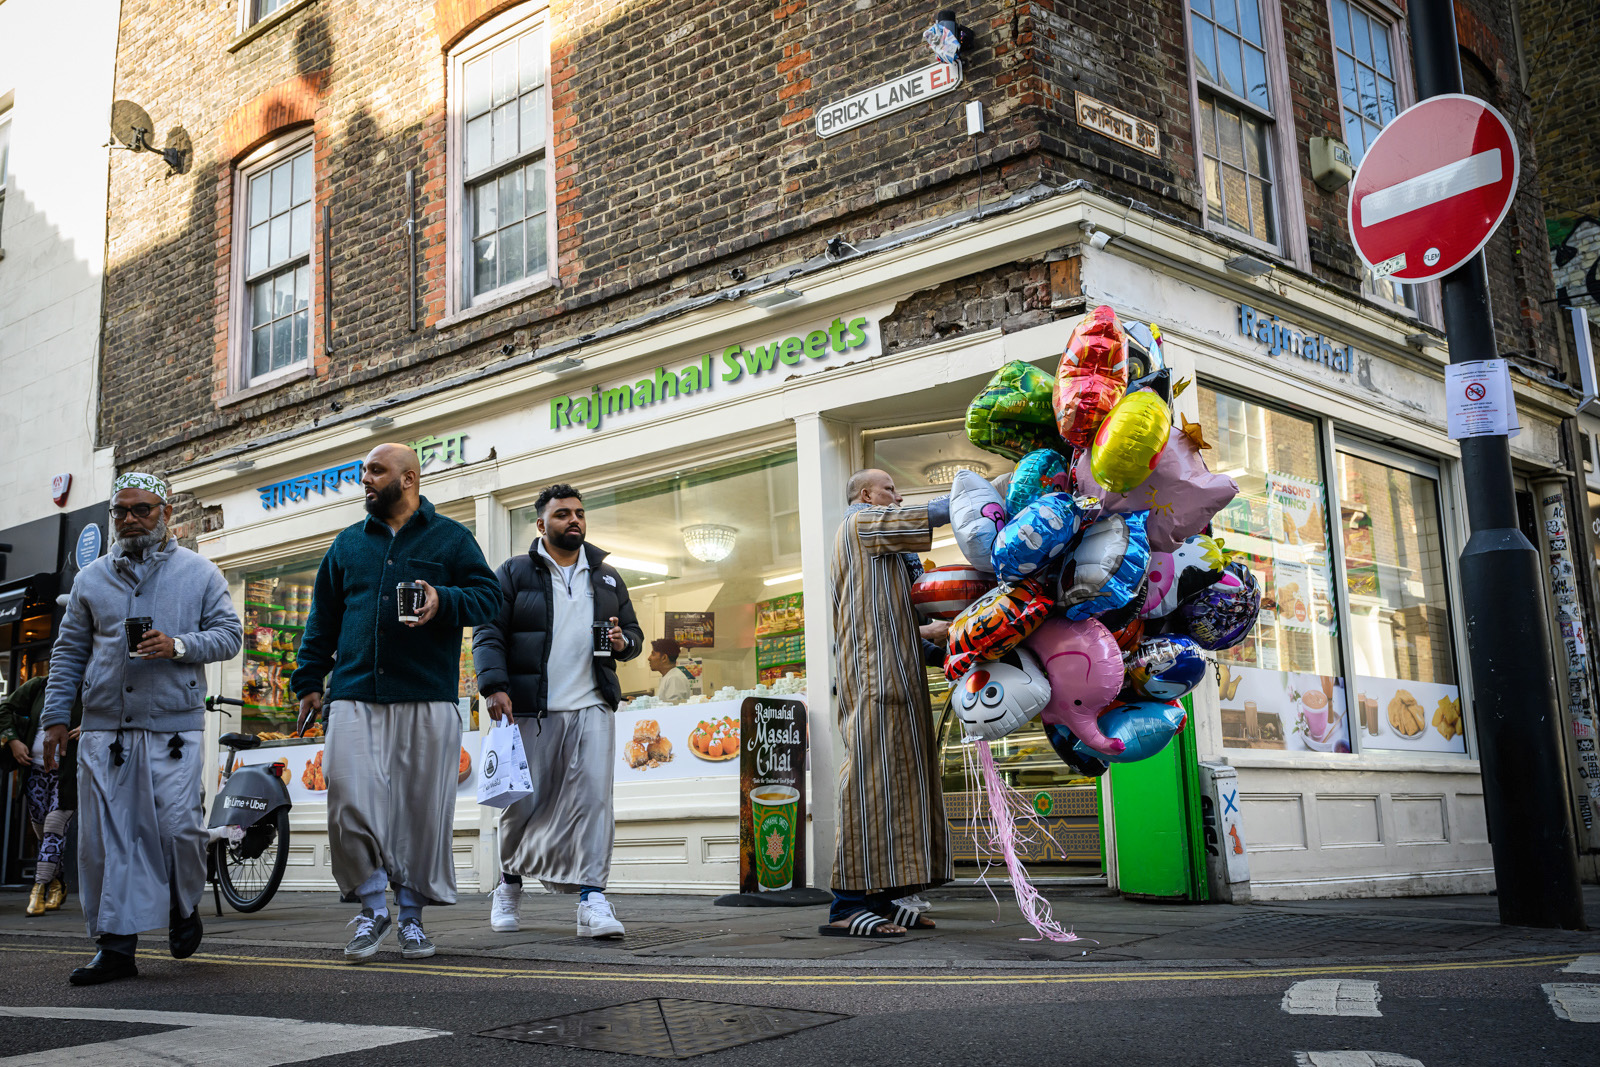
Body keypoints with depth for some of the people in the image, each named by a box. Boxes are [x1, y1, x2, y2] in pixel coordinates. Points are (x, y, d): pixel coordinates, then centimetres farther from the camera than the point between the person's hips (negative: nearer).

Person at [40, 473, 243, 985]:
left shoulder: (200, 573, 7)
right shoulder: (91, 578, 15)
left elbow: (229, 634, 3)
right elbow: (68, 653, 15)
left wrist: (179, 645, -14)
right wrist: (56, 717, 7)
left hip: (174, 726, -3)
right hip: (104, 727, 3)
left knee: (178, 826, -9)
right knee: (105, 836, -1)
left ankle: (184, 908, 20)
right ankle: (115, 946, 5)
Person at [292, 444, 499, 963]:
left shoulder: (451, 538, 9)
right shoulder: (348, 543, 18)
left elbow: (488, 594, 4)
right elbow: (322, 619, 22)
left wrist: (444, 600, -15)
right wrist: (308, 681, 15)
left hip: (427, 699, -2)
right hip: (355, 697, 2)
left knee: (422, 809, 0)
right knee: (350, 803, -10)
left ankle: (411, 915, 15)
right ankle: (372, 909, 6)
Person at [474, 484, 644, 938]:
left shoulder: (607, 577, 18)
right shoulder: (514, 573, 7)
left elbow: (634, 632, 23)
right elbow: (488, 633, 0)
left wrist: (623, 642, -2)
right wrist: (495, 687, -14)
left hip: (591, 708, 2)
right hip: (531, 711, -2)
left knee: (592, 798, -9)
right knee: (524, 803, 3)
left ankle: (592, 900, -10)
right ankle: (509, 884, 28)